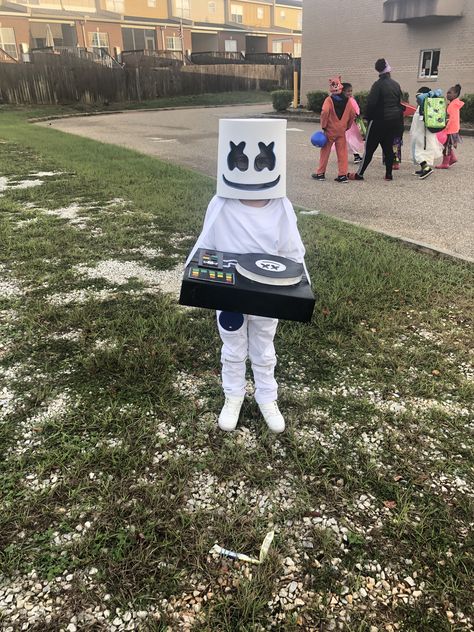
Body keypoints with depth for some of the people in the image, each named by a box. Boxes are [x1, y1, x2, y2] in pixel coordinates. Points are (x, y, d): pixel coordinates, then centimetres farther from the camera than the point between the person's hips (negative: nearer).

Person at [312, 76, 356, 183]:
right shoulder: (347, 101, 4)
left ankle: (320, 173, 13)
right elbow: (352, 114, 5)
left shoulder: (329, 99, -9)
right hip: (341, 131, 3)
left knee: (325, 152, 7)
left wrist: (323, 126, -14)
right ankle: (343, 175, 2)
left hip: (330, 131, -3)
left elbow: (325, 112, -23)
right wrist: (347, 126, 15)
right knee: (342, 153, 5)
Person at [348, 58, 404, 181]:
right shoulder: (396, 85, 9)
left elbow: (371, 103, -16)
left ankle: (360, 174, -1)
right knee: (388, 147, 10)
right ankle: (389, 174, 10)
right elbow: (400, 103, 14)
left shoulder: (378, 84, -12)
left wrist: (368, 117, -2)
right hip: (394, 121, 6)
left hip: (379, 120, -6)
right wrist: (399, 121, 20)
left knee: (369, 148, -3)